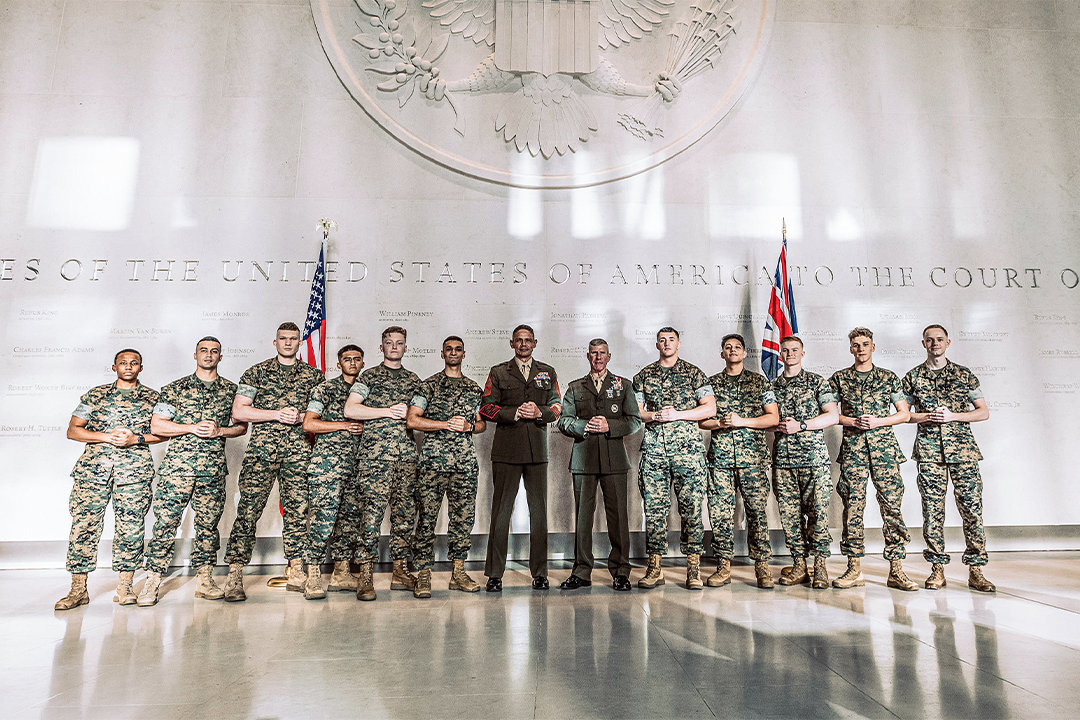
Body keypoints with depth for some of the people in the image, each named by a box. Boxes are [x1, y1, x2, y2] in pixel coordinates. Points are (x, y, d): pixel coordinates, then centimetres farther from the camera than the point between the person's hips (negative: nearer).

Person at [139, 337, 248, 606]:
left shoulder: (231, 390, 10)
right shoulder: (175, 388, 6)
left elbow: (242, 426, 12)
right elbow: (156, 425, 2)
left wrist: (219, 431, -7)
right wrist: (192, 428, -10)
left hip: (214, 467, 2)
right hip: (177, 464, -1)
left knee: (208, 523, 6)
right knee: (165, 521, -4)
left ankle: (204, 579, 15)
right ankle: (152, 580, 6)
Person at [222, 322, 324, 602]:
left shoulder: (313, 375, 13)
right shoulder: (256, 372, 8)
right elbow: (238, 412, 1)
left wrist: (300, 417, -6)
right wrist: (277, 414, -9)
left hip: (298, 451, 2)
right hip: (262, 448, -2)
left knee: (297, 510, 4)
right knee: (248, 509, -6)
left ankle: (296, 574, 13)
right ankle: (234, 576, 1)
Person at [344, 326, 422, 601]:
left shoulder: (413, 380, 20)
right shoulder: (369, 376, 7)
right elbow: (350, 409, -5)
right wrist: (388, 411, -9)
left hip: (407, 454, 4)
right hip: (375, 454, -4)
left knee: (405, 512, 5)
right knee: (372, 511, -8)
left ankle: (400, 571, 14)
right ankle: (365, 574, -1)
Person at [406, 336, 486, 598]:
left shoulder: (473, 388, 16)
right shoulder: (429, 385, 3)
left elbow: (482, 423, 20)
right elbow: (412, 420, -5)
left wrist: (468, 426, -2)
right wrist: (447, 424, -10)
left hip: (465, 463, 4)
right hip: (432, 461, -3)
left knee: (463, 518, 6)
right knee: (427, 519, -2)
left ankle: (458, 573, 17)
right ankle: (423, 575, 7)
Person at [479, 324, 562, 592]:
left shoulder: (548, 372, 15)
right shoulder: (498, 373, 9)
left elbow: (557, 408, 12)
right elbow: (486, 409, 2)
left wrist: (539, 413, -8)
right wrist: (514, 413, -11)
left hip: (537, 450, 2)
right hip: (506, 450, -2)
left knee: (539, 511, 5)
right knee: (501, 511, 0)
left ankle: (539, 573, 15)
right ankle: (494, 574, 10)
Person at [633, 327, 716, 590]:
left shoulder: (693, 373, 9)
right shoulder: (644, 375, 15)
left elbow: (710, 408, 3)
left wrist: (676, 414, -7)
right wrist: (654, 415, -7)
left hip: (687, 444, -2)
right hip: (653, 447, 2)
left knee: (691, 506, -2)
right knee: (654, 506, 1)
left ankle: (693, 567, 6)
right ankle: (654, 567, 9)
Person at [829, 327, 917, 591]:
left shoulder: (889, 378, 10)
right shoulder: (839, 378, 9)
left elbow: (904, 413, 9)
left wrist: (878, 422, -7)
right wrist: (852, 422, -7)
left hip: (884, 446, 0)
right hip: (852, 447, 0)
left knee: (892, 504, -3)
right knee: (853, 505, 0)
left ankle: (896, 569, 3)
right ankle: (855, 568, 6)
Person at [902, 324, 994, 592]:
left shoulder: (964, 375, 10)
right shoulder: (913, 377, 10)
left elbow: (984, 412, 9)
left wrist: (953, 416, -7)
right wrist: (927, 416, -7)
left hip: (963, 449, 0)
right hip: (929, 450, 0)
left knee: (972, 507, -3)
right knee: (932, 509, 1)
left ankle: (975, 570, 5)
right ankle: (937, 568, 9)